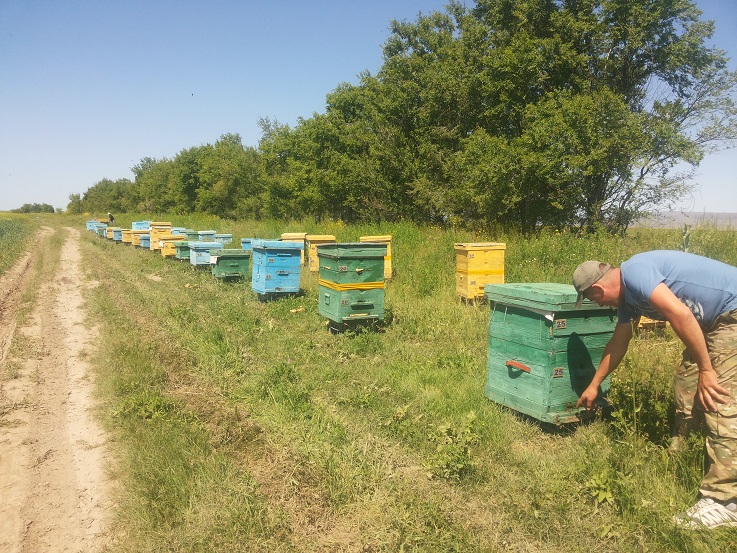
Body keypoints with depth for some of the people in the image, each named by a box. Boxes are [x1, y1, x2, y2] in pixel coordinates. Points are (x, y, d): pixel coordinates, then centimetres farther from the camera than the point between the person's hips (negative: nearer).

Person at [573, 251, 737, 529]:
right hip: (715, 320, 10)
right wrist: (594, 385, 31)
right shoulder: (625, 296, 9)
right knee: (687, 385, 13)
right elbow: (617, 344, 21)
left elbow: (680, 314, -31)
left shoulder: (633, 272, -21)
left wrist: (706, 369, -23)